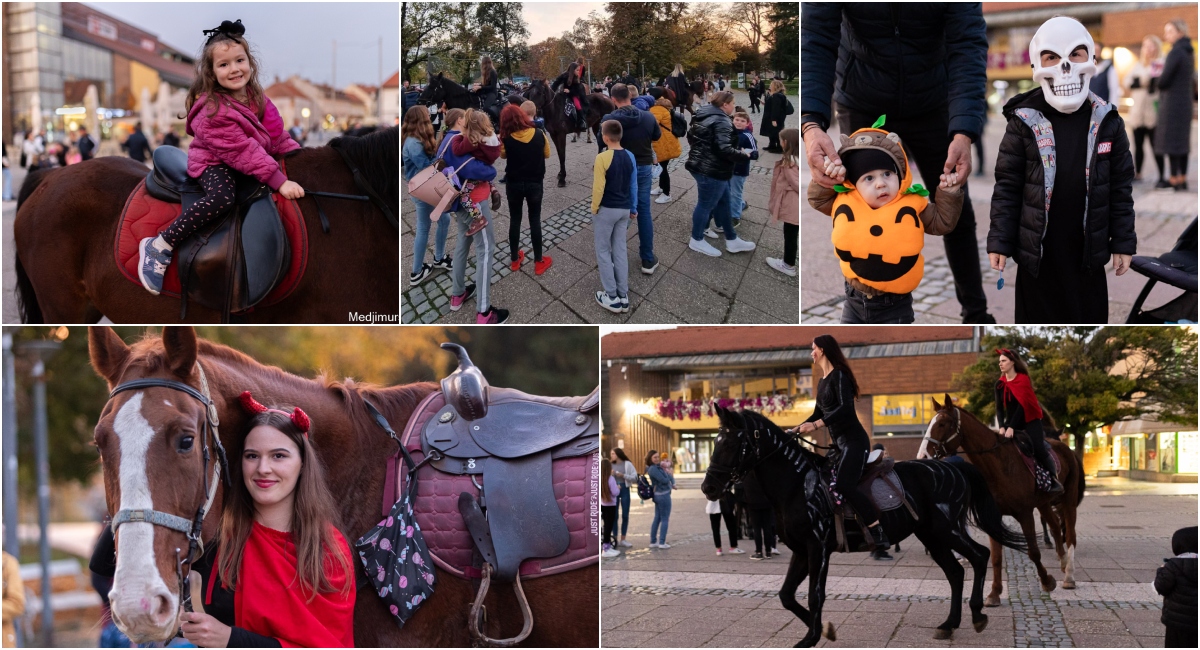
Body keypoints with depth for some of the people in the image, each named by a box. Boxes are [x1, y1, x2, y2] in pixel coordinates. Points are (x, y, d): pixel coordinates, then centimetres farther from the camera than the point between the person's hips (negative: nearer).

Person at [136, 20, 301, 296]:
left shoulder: (256, 99, 2)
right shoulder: (213, 111, -23)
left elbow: (276, 136, 14)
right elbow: (241, 151, -30)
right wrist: (279, 181, -34)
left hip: (249, 165, 9)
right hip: (214, 163, -9)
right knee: (222, 197, -39)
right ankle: (159, 247, -31)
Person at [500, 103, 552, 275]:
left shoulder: (506, 138, -15)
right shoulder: (539, 134, -12)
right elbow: (547, 154, 5)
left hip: (514, 184, 0)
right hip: (535, 183, 0)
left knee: (515, 220, 14)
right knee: (535, 220, 10)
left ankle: (515, 259, 25)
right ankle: (539, 262, 15)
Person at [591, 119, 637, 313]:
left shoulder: (602, 157, -20)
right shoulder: (630, 156, 0)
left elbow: (598, 188, -19)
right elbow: (633, 185, 8)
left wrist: (594, 209, -6)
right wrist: (633, 208, 18)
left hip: (606, 209, -6)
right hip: (624, 209, 6)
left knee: (603, 251, 6)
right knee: (620, 250, 12)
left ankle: (611, 297, 6)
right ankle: (623, 296, 15)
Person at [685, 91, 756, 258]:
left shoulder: (703, 116, 10)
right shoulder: (722, 121, -21)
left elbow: (691, 137, 22)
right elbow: (724, 149, -29)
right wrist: (744, 155, -16)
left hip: (700, 165, 11)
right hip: (712, 170, -11)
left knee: (723, 202, 18)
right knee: (706, 205, 5)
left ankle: (732, 240, 25)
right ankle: (697, 241, 19)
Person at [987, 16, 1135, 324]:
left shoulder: (1107, 122, -1)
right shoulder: (1024, 122, -7)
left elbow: (1121, 186, 4)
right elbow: (1007, 186, -4)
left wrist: (1123, 242, 2)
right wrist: (999, 242, -7)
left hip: (1088, 252, 2)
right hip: (1037, 252, -2)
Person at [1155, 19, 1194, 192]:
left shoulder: (1175, 52, -16)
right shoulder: (1189, 52, 12)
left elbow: (1164, 80, -16)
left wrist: (1155, 81, 3)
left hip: (1172, 102, -9)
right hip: (1186, 100, 9)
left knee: (1171, 141, -6)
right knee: (1183, 141, 11)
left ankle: (1174, 180, -7)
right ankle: (1183, 179, 14)